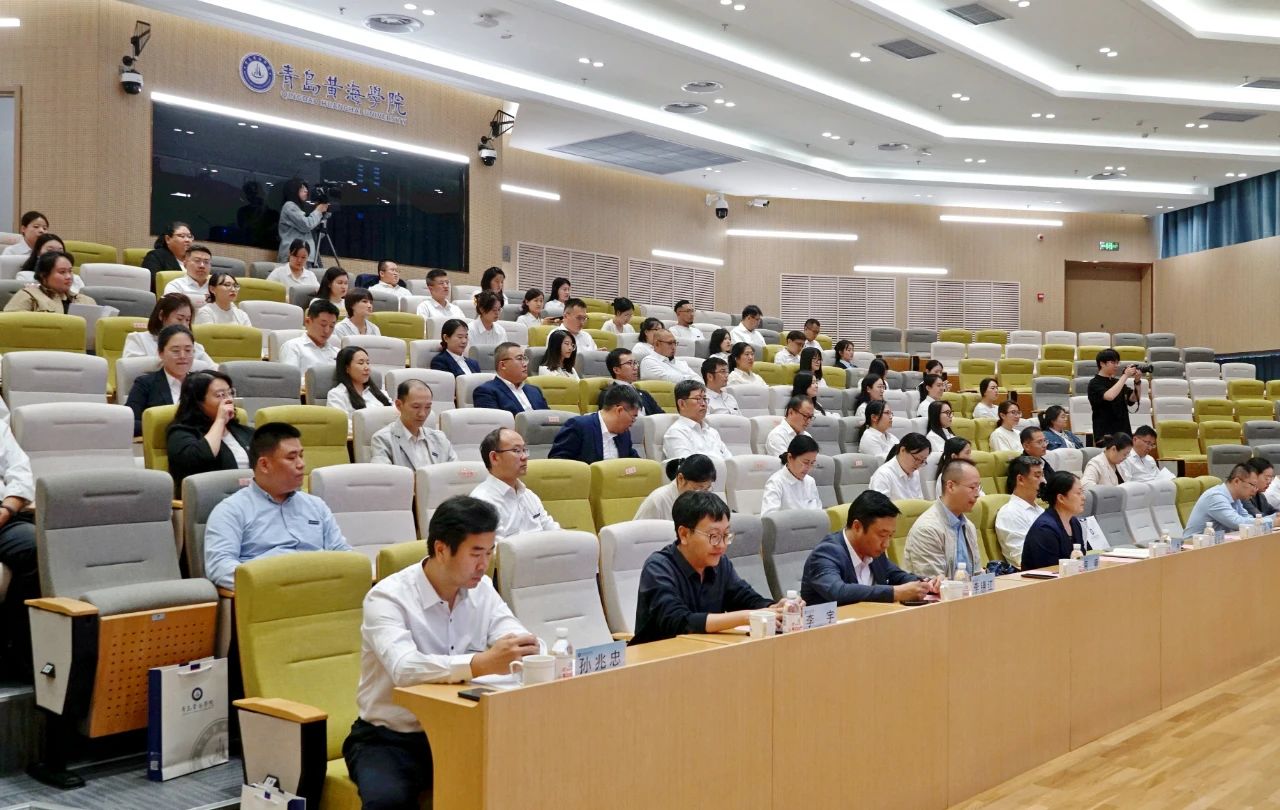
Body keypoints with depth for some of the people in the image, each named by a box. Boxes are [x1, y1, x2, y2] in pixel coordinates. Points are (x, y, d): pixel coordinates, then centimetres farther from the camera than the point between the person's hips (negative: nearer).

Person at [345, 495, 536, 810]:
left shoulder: (482, 589, 0)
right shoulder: (388, 597, -18)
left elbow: (523, 645, -10)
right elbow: (404, 668, -36)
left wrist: (526, 653, -35)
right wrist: (480, 664, -50)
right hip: (390, 739, -4)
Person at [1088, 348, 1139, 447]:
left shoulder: (1116, 382, 14)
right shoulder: (1095, 383, -6)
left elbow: (1133, 399, 9)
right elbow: (1109, 396, -25)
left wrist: (1136, 381, -6)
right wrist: (1125, 376, -19)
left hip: (1123, 431, 6)